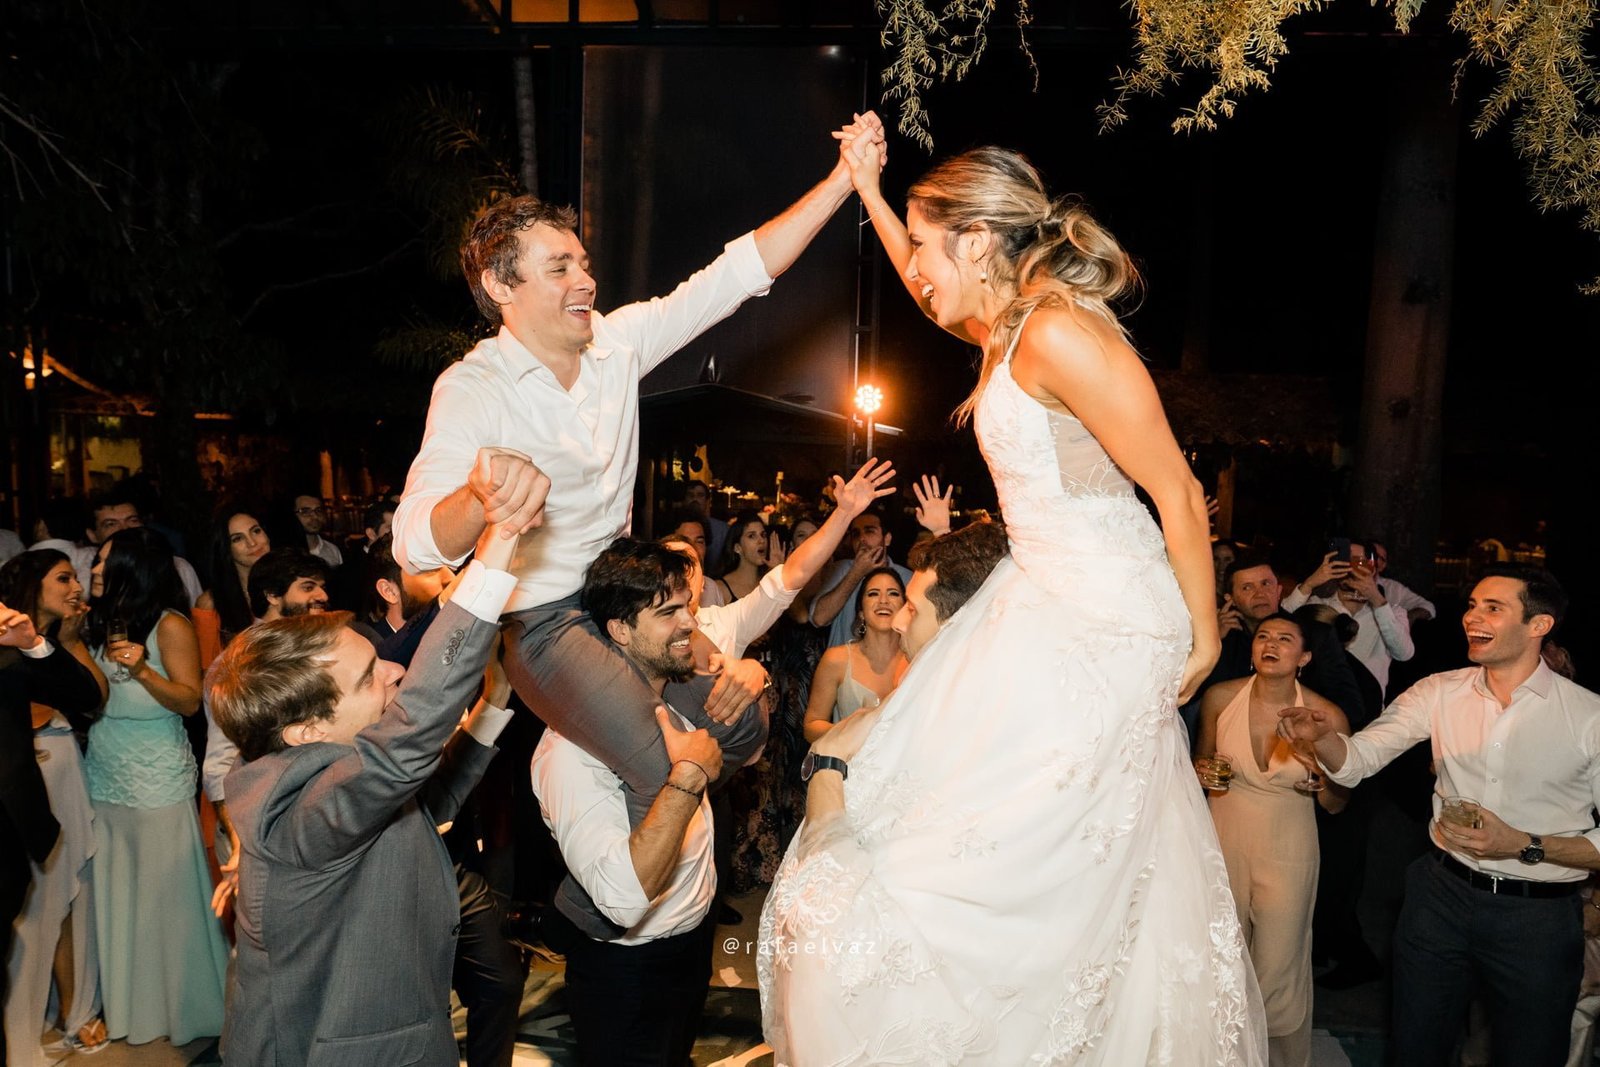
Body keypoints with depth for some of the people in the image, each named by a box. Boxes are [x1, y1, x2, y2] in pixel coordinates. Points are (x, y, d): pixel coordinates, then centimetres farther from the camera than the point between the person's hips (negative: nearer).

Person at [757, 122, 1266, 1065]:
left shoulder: (1060, 331, -20)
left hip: (1096, 623, -9)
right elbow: (931, 289, 33)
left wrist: (1202, 635, -9)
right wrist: (868, 187, 28)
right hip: (1041, 599, 9)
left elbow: (1180, 493, -17)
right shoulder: (1007, 324, 8)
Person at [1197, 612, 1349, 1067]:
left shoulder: (1327, 716, -13)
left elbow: (1336, 804, -2)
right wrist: (1204, 771, -14)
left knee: (1277, 971, 8)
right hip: (1224, 841, 1)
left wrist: (1322, 772, -23)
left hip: (1288, 851, -1)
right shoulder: (1220, 698, -10)